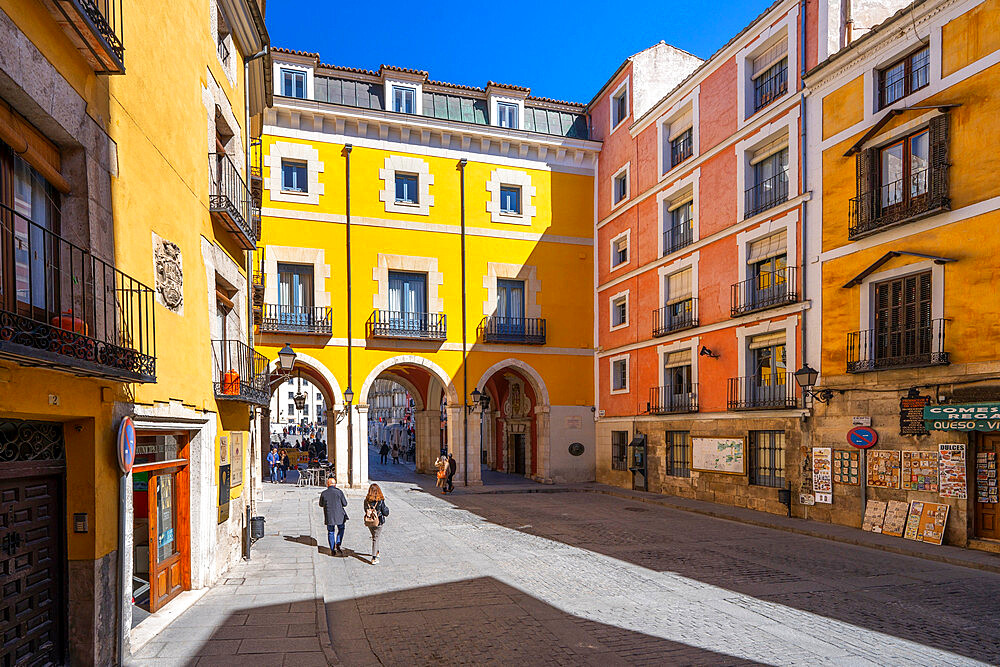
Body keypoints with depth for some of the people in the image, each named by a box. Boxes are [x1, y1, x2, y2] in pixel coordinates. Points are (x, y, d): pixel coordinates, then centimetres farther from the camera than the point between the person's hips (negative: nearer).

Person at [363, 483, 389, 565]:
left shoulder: (366, 500, -8)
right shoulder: (380, 501, -17)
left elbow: (366, 511, 5)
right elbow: (385, 513, -11)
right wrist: (386, 507, 7)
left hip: (369, 522, 4)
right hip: (378, 522, -4)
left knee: (374, 537, 25)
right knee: (375, 539, 6)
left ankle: (376, 552, 42)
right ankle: (374, 558, 5)